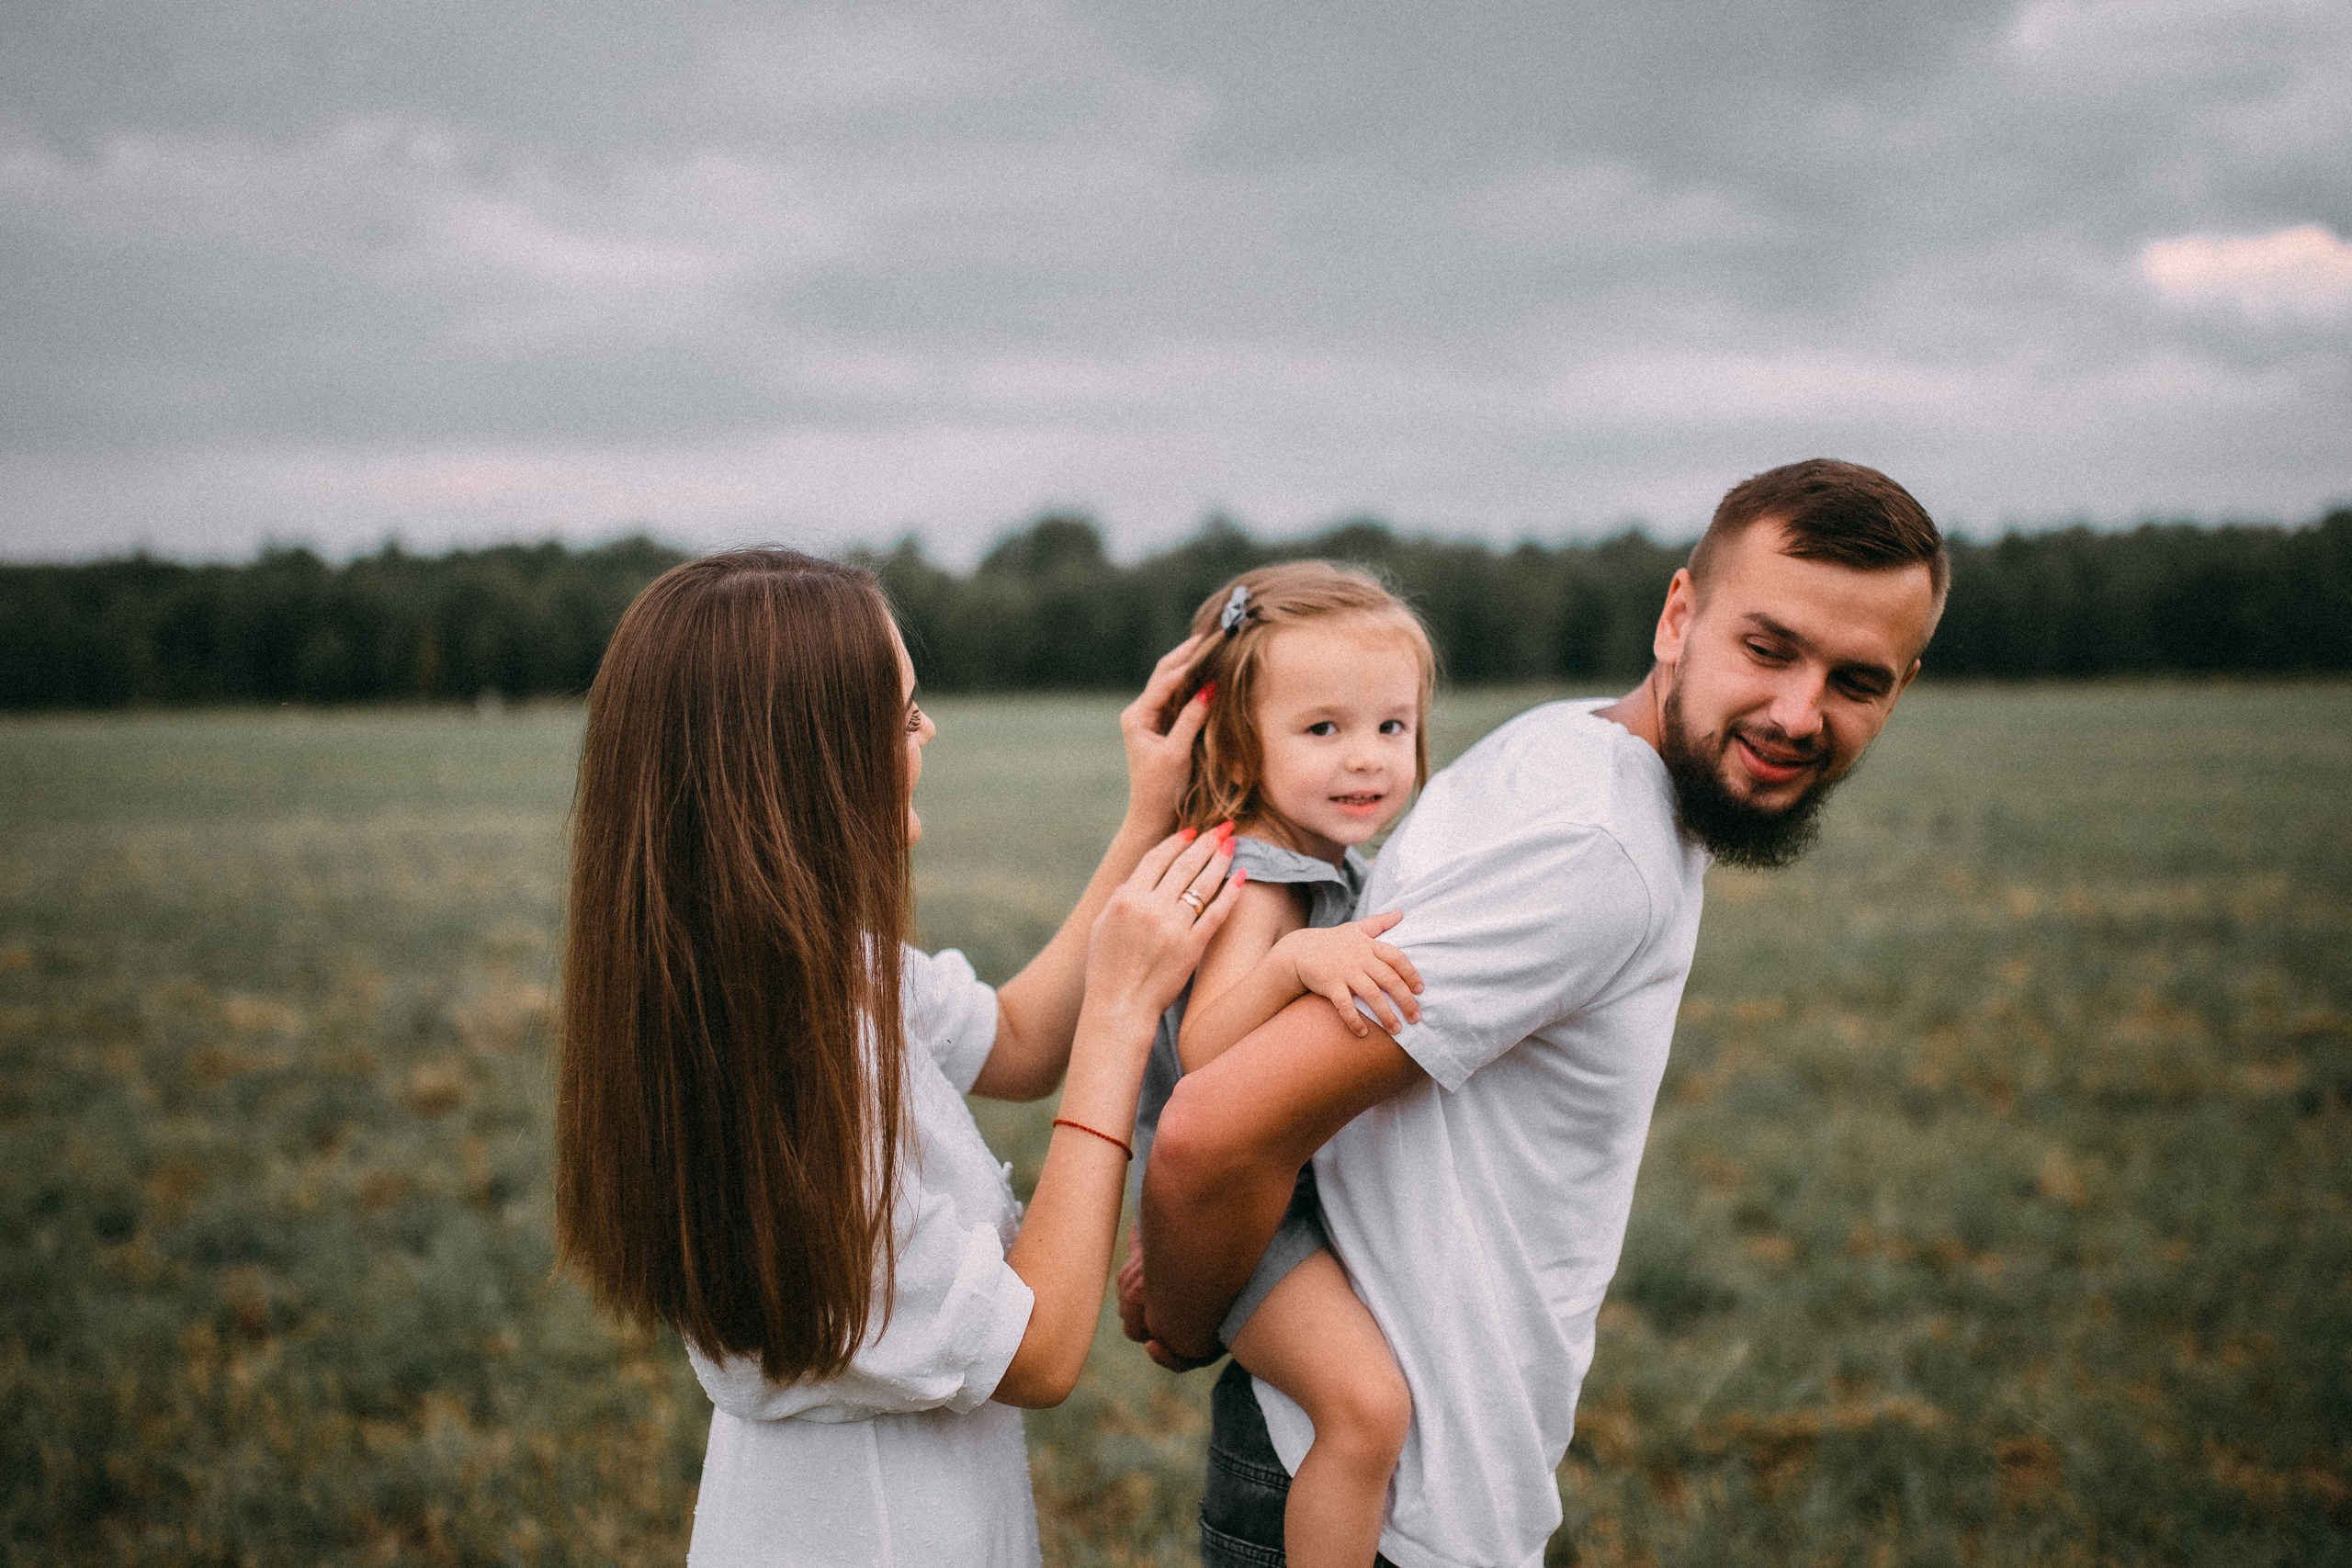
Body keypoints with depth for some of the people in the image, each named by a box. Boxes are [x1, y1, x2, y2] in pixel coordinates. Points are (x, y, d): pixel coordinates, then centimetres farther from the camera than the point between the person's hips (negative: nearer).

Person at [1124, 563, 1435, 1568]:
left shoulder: (1340, 870, 8)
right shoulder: (1251, 880, -21)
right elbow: (1204, 1047, -36)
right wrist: (1298, 959, -48)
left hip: (1313, 1179, 10)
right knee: (1367, 1401, -25)